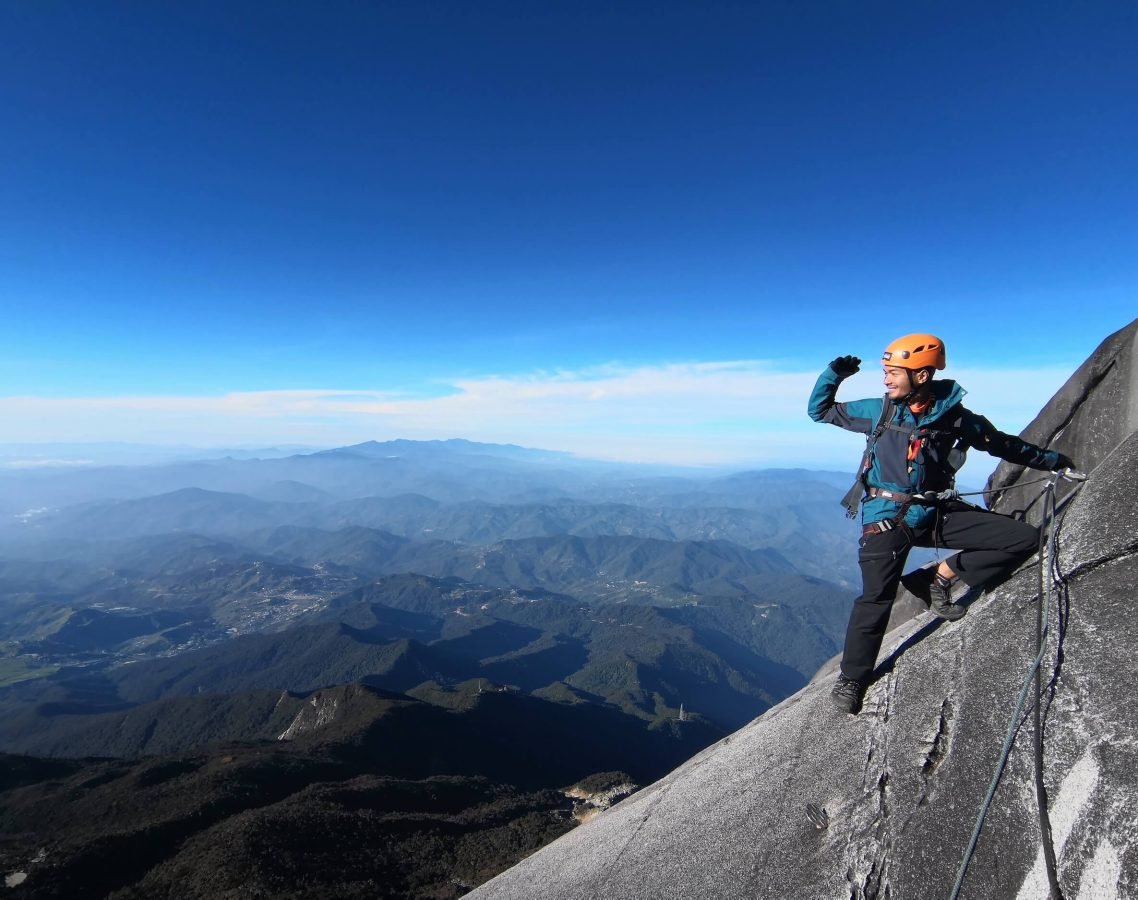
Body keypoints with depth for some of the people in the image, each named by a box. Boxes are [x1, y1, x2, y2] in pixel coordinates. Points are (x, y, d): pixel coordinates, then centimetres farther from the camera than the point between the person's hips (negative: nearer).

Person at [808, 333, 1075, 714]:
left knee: (1025, 538, -6)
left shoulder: (954, 416, 1)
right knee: (876, 597, -11)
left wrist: (1053, 460, 23)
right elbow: (820, 410, 6)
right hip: (887, 515, -3)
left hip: (938, 513, 3)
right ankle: (851, 678, 5)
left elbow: (1002, 444, 17)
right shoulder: (879, 410, -1)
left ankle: (938, 578, 1)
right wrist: (834, 374, -7)